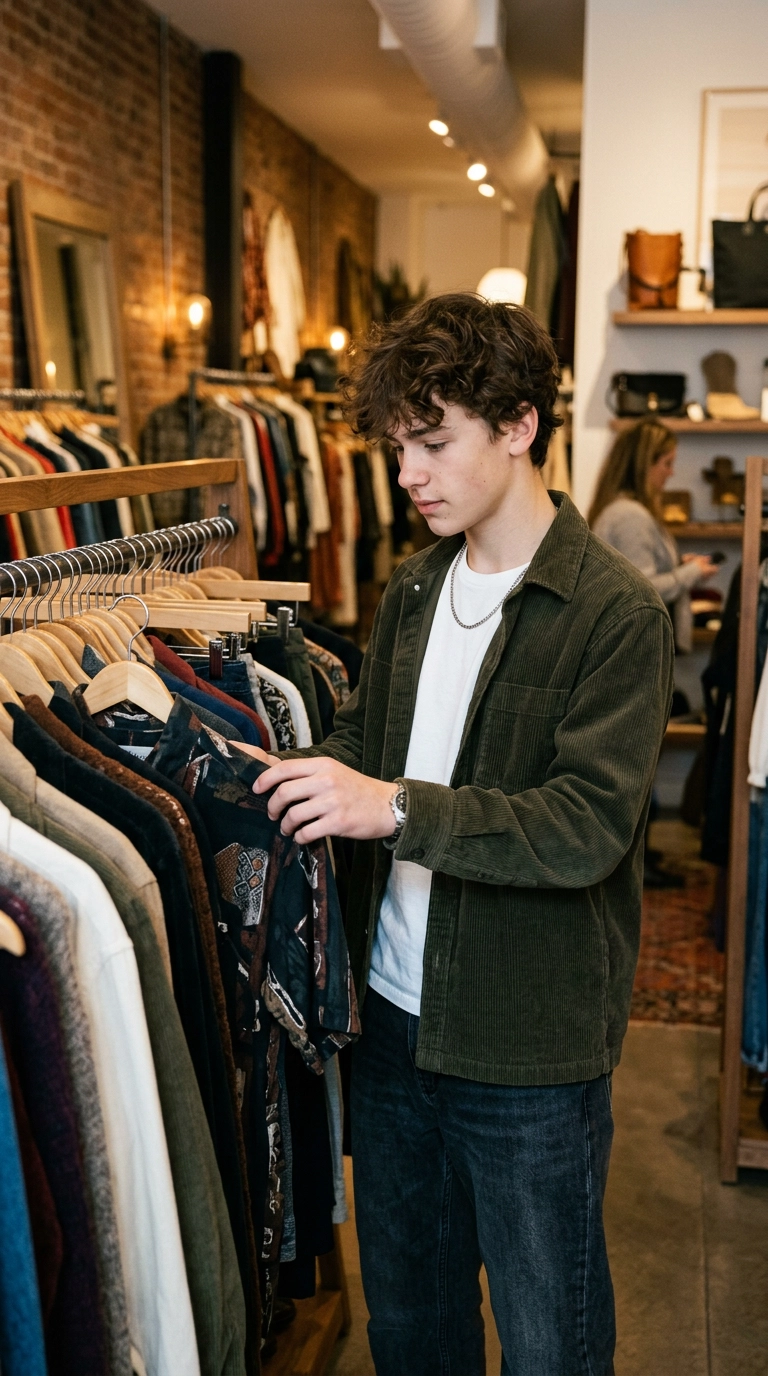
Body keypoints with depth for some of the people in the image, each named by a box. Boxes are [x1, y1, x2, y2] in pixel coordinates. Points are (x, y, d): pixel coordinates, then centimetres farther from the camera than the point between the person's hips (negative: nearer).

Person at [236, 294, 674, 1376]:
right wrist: (301, 776, -8)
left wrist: (396, 807, -30)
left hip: (530, 1044, -6)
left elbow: (589, 827, -22)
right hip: (397, 1012, 6)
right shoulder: (415, 590, 6)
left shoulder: (616, 613, -16)